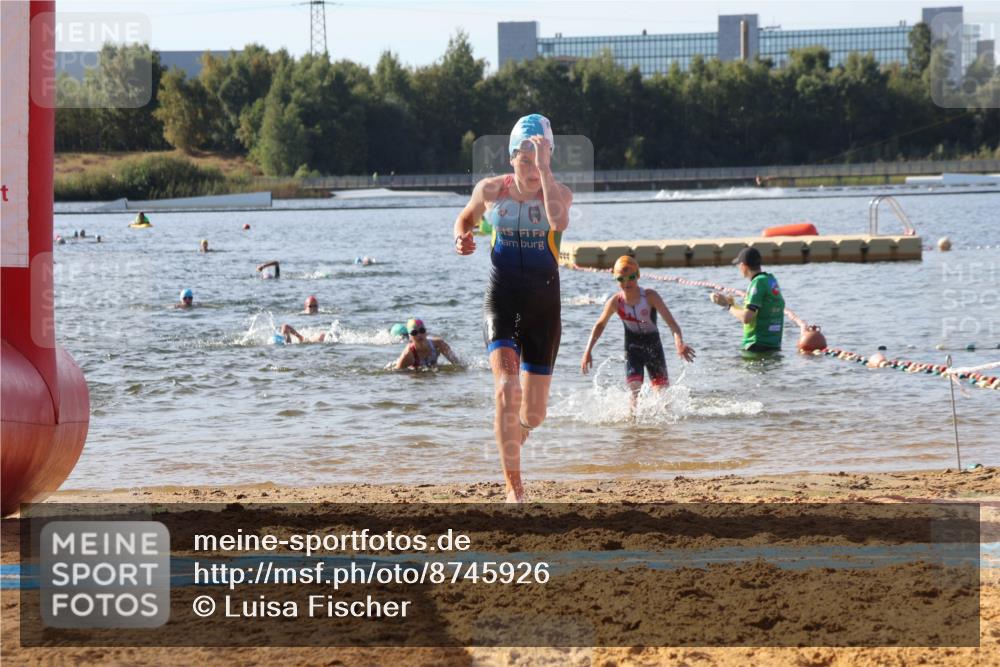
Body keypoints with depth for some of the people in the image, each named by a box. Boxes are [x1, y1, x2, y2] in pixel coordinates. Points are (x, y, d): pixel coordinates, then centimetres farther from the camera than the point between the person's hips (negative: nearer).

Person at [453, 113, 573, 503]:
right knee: (507, 391, -23)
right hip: (501, 299, -1)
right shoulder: (490, 190, 0)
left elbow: (558, 221, -29)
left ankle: (514, 434, 45)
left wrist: (545, 168, -28)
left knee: (534, 413, 7)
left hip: (543, 305, 1)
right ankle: (514, 488, -21)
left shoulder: (558, 193, -5)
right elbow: (466, 218, 20)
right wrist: (462, 239, -3)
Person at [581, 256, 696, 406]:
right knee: (635, 392, -13)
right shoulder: (615, 302, -11)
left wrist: (680, 343, -44)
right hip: (632, 348, 1)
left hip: (653, 346, -1)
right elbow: (600, 325, 5)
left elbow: (671, 321, -25)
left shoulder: (650, 297, -18)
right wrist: (587, 352, 0)